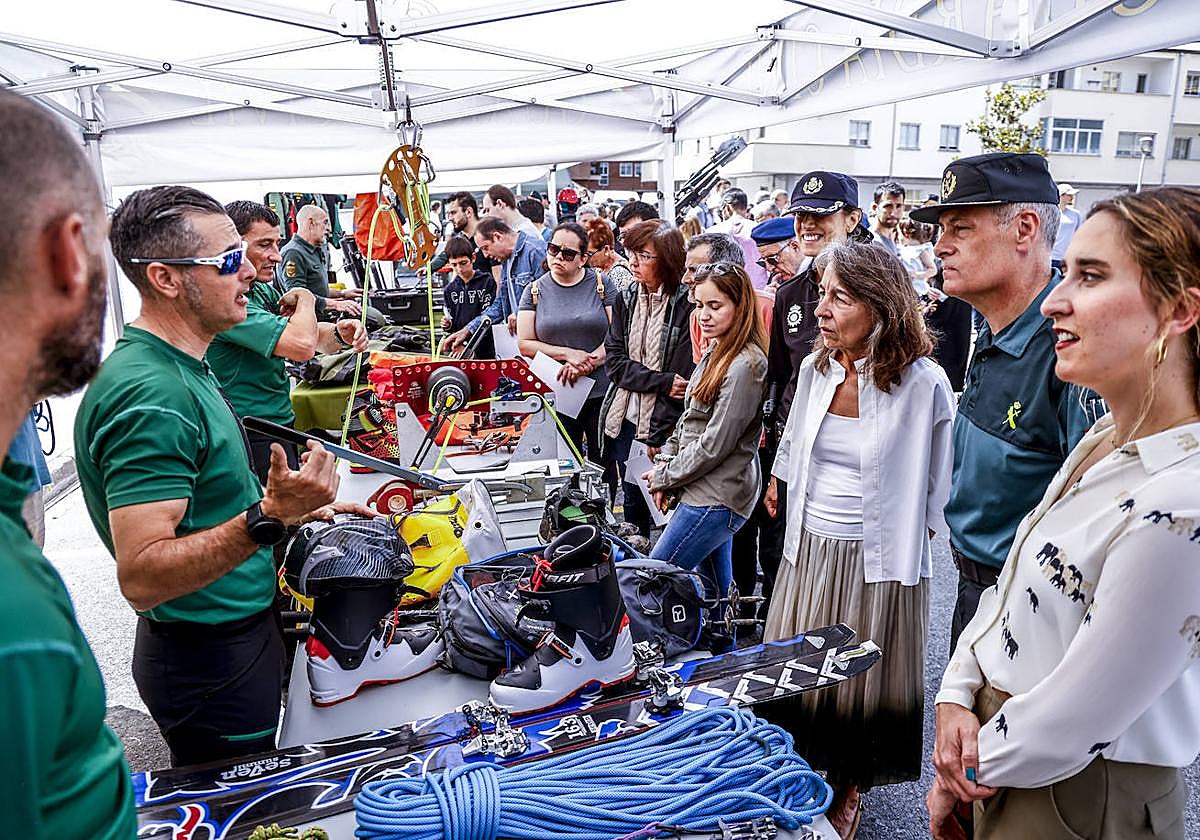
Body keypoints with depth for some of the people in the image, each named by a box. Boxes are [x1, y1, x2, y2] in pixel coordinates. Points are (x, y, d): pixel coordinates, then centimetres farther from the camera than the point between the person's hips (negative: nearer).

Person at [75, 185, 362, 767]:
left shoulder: (184, 370, 7)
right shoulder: (150, 395, -26)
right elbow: (141, 577, -30)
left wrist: (299, 511, 16)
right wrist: (267, 518, -39)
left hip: (240, 633, 9)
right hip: (211, 668, -9)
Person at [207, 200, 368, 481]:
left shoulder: (262, 290, 9)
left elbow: (314, 335, 12)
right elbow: (302, 345, -32)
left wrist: (339, 334, -12)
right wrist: (306, 299, -11)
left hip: (280, 424, 10)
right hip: (256, 441, -10)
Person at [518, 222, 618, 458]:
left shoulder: (602, 284, 2)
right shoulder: (534, 290, 6)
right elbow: (525, 344, 1)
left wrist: (588, 362, -15)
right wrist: (568, 354, -10)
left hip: (602, 392, -1)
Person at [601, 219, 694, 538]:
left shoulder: (686, 303, -11)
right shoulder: (625, 299, 7)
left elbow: (684, 378, -15)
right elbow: (614, 360, 1)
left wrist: (659, 437, -16)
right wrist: (662, 382, -13)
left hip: (662, 426, -5)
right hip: (622, 422, 5)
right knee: (630, 507, 15)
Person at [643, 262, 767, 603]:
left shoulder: (745, 365, -20)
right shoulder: (716, 352, 9)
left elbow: (714, 445, -20)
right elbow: (689, 419, 16)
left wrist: (664, 477, -9)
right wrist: (664, 462, 4)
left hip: (716, 499, -9)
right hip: (715, 494, 9)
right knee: (718, 591, 18)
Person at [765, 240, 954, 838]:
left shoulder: (923, 384, -18)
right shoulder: (816, 368, -1)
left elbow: (940, 487, -7)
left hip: (877, 562, -5)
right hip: (808, 551, 5)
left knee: (860, 685, 12)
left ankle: (847, 790, 39)